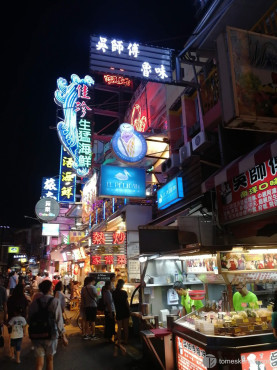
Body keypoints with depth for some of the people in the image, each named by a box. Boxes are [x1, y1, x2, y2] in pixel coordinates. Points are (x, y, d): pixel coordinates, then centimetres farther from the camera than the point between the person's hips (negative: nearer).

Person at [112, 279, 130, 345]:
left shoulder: (114, 293, -5)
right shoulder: (124, 292, -13)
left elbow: (114, 302, -1)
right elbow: (127, 302, -7)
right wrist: (129, 310, 1)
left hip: (118, 312, 2)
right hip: (125, 312, -2)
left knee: (119, 327, 10)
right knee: (126, 327, 11)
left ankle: (119, 342, 9)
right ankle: (126, 341, 18)